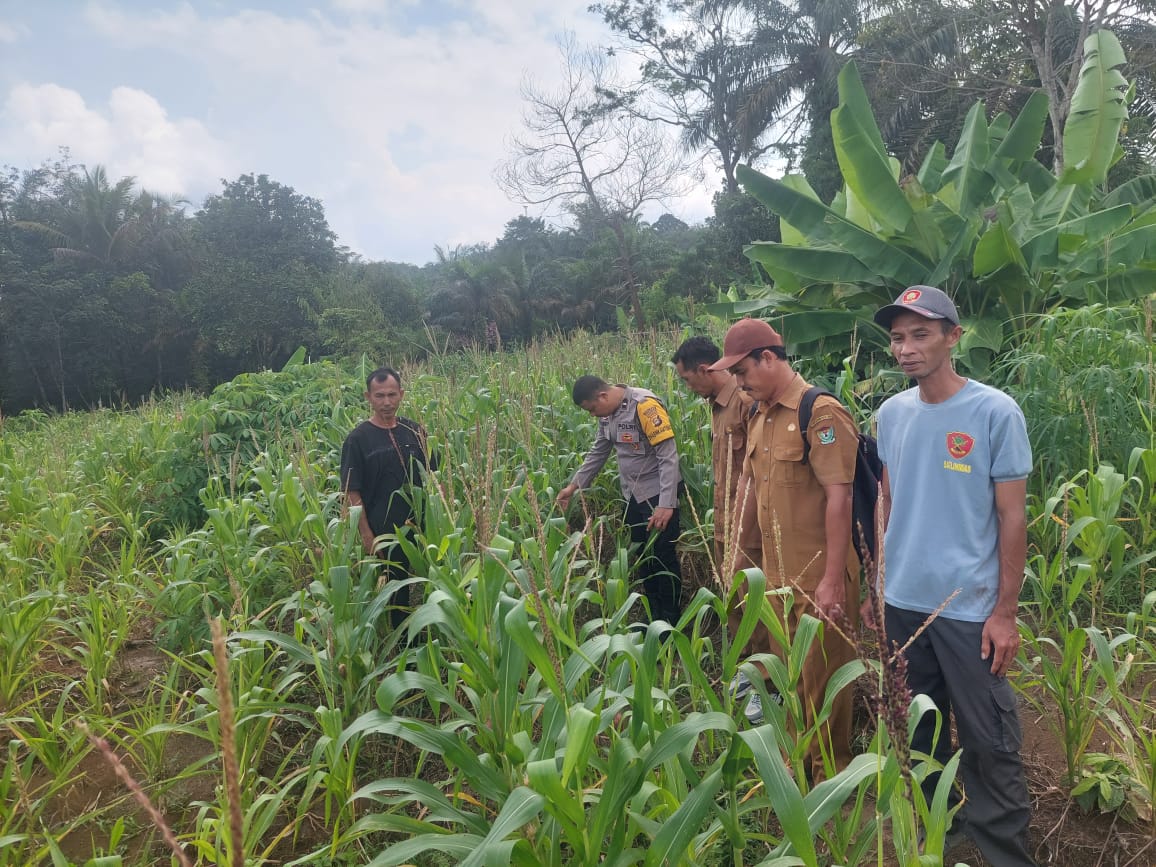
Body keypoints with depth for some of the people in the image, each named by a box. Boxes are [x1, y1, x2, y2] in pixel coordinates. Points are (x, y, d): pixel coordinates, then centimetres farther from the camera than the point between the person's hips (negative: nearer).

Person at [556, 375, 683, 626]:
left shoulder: (645, 405, -22)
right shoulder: (607, 414, 3)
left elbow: (669, 456, -24)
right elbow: (598, 452, 16)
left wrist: (666, 504, -28)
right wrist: (574, 485, 8)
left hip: (658, 494, -8)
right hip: (633, 495, 8)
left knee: (663, 557, 1)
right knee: (643, 557, 14)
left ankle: (671, 623, 15)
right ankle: (653, 619, 27)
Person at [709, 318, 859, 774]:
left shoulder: (821, 412, -15)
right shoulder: (760, 417, 10)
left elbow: (839, 497, -20)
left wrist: (833, 579, -21)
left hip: (819, 577, -7)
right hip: (778, 574, 8)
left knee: (823, 679, 7)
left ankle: (830, 775, 26)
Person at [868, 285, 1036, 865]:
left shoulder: (995, 412, -10)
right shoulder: (891, 414, 3)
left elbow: (1012, 517, -8)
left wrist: (1005, 613, -9)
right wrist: (877, 586, 11)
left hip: (970, 609, -4)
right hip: (901, 603, 4)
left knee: (988, 743, 5)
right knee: (921, 729, 18)